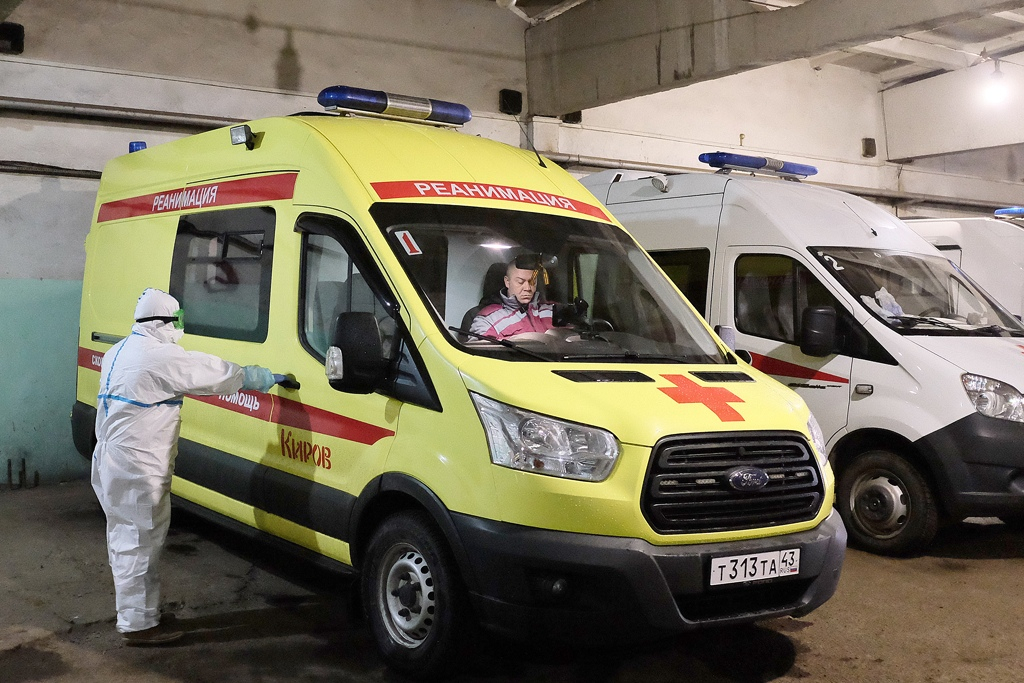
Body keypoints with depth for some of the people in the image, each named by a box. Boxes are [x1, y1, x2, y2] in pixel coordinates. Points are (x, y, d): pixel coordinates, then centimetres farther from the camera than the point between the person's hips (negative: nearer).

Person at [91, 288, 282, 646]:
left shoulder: (118, 352, 14)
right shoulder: (161, 357, -18)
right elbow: (218, 373, -12)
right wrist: (260, 377, 2)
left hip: (112, 462, 11)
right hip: (138, 470, -11)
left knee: (126, 539, 17)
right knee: (139, 543, -2)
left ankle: (135, 613, 28)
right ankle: (139, 624, 5)